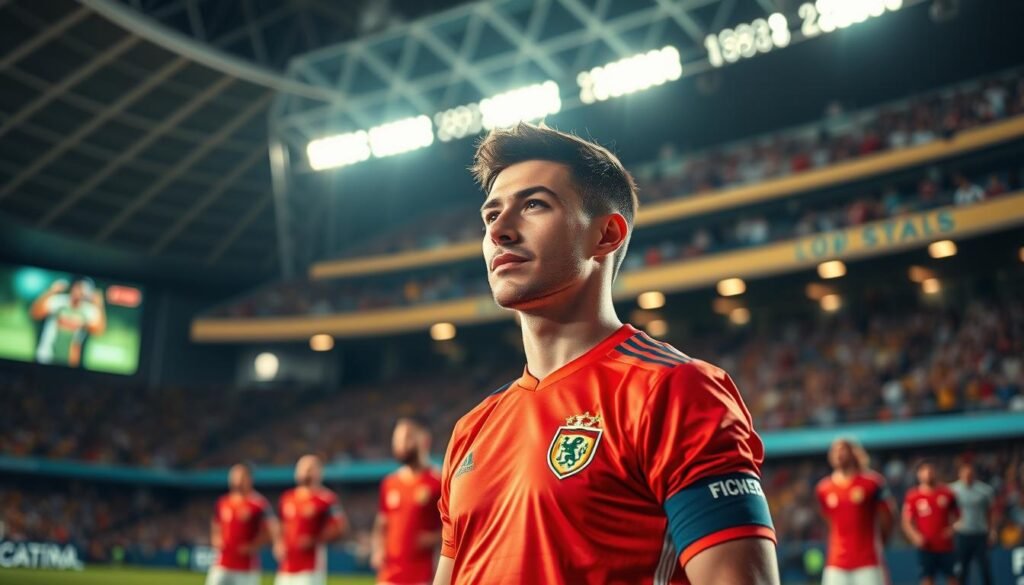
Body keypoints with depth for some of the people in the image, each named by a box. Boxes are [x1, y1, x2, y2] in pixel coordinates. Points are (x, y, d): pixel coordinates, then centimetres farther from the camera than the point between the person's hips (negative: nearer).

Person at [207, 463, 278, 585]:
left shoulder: (259, 504, -7)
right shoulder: (222, 502, 9)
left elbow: (269, 532, -5)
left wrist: (253, 546, -16)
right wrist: (216, 540, 2)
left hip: (247, 568, -4)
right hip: (222, 566, 4)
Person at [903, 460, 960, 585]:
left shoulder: (947, 493, 2)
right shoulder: (912, 496, -4)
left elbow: (957, 516, 13)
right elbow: (906, 522, -1)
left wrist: (953, 528, -5)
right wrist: (915, 535, -17)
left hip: (946, 545, 2)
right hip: (926, 546, -2)